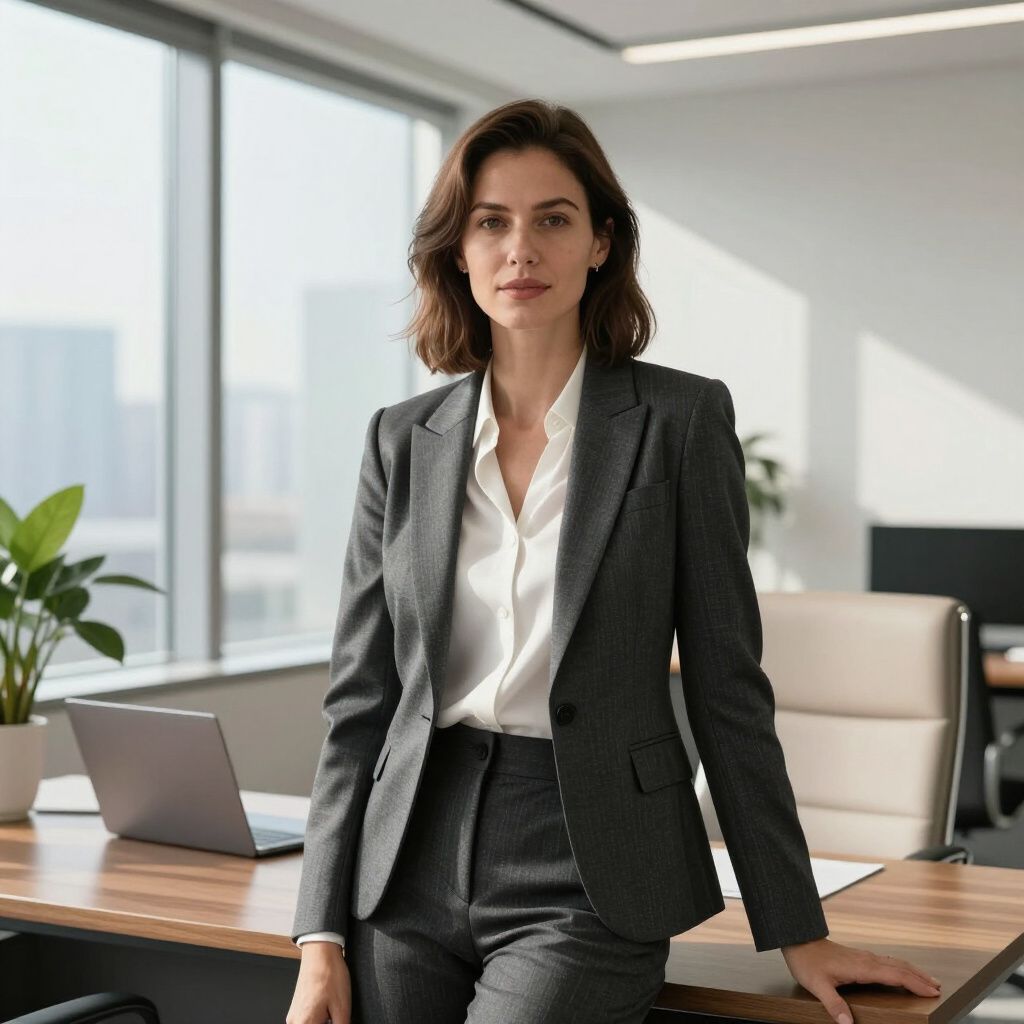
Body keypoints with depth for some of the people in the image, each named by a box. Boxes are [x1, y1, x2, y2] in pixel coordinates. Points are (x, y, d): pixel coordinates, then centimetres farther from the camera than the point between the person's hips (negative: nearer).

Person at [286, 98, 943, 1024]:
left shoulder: (682, 418, -3)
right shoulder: (404, 439, 6)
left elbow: (726, 686, -1)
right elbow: (360, 695, 7)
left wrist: (799, 932, 0)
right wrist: (323, 939, 1)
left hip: (585, 885, -3)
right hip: (411, 868, 4)